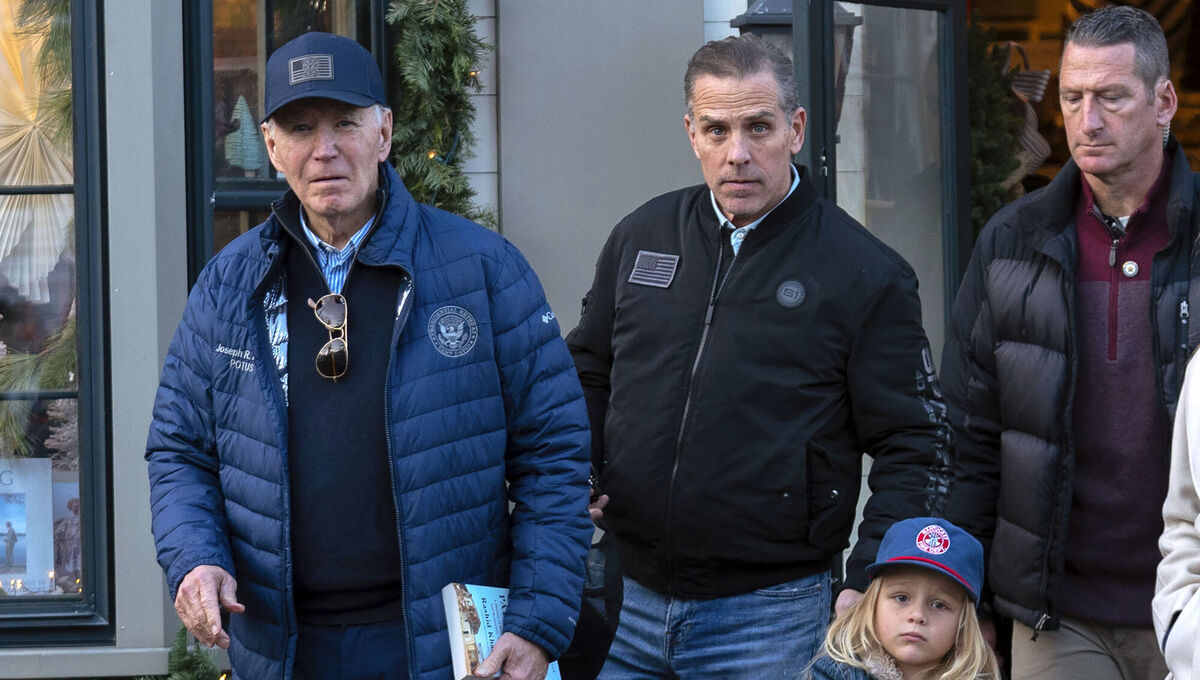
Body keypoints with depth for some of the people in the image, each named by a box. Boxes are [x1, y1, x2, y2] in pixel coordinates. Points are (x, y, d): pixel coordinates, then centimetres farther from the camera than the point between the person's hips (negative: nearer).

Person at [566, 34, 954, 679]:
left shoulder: (865, 274, -4)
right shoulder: (641, 237, 7)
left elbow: (913, 449, -4)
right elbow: (587, 377, 20)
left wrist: (868, 588, -14)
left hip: (773, 614, -3)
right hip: (627, 597, 4)